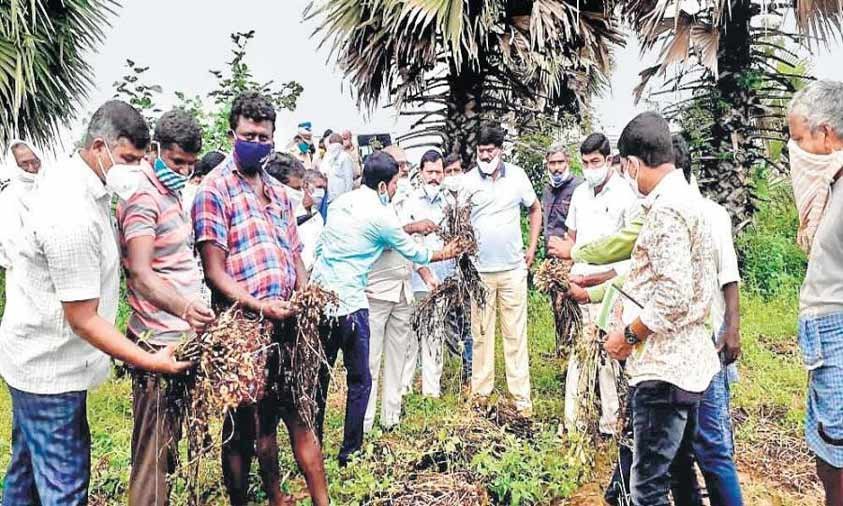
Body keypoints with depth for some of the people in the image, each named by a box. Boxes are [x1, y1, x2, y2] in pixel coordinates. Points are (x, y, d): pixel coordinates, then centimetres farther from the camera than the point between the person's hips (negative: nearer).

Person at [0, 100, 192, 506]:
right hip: (49, 370, -10)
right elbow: (83, 319, -25)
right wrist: (149, 362, -25)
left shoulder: (74, 178, 1)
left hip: (38, 358, 10)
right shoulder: (72, 217, -29)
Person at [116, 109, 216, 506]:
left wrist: (190, 310, 18)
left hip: (182, 335, 10)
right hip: (159, 341, -9)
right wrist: (184, 307, -41)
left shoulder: (172, 190, 14)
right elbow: (141, 274, -26)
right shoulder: (143, 195, -15)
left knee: (169, 438, 19)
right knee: (154, 445, -1)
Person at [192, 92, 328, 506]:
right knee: (243, 426, 8)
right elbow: (215, 272, -11)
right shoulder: (215, 189, -5)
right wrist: (259, 305, -23)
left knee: (299, 415, 14)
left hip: (286, 327, 6)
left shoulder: (278, 192, 15)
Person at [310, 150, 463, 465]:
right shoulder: (380, 214, -9)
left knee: (319, 375, 16)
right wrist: (444, 254, 24)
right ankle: (350, 451, 15)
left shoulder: (341, 202, 11)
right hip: (349, 304, -7)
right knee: (360, 380, 7)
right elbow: (413, 253, 3)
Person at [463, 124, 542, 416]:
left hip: (513, 268, 0)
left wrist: (532, 248, 8)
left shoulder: (517, 176, 2)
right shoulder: (468, 181, -1)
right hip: (479, 270, 0)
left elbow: (535, 209, 14)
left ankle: (522, 397, 11)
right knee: (481, 332, 6)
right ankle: (480, 392, 18)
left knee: (515, 333, 4)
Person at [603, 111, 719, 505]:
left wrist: (629, 335, -12)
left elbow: (673, 297, -26)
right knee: (678, 466, 21)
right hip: (686, 360, 10)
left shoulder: (665, 210, -19)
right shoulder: (684, 199, 14)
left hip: (663, 368, -10)